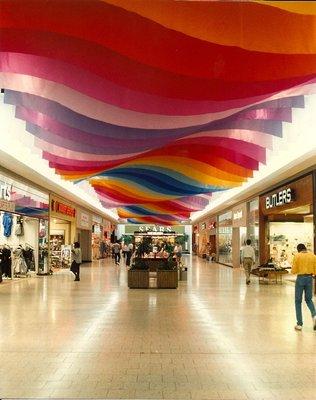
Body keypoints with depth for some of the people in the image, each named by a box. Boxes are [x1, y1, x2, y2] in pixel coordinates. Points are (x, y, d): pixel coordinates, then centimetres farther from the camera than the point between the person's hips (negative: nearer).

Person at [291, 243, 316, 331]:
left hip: (300, 278, -3)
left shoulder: (297, 256, -6)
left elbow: (293, 271, -7)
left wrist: (293, 270, 15)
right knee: (309, 300, 19)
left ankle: (299, 324, 8)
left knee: (298, 301, 9)